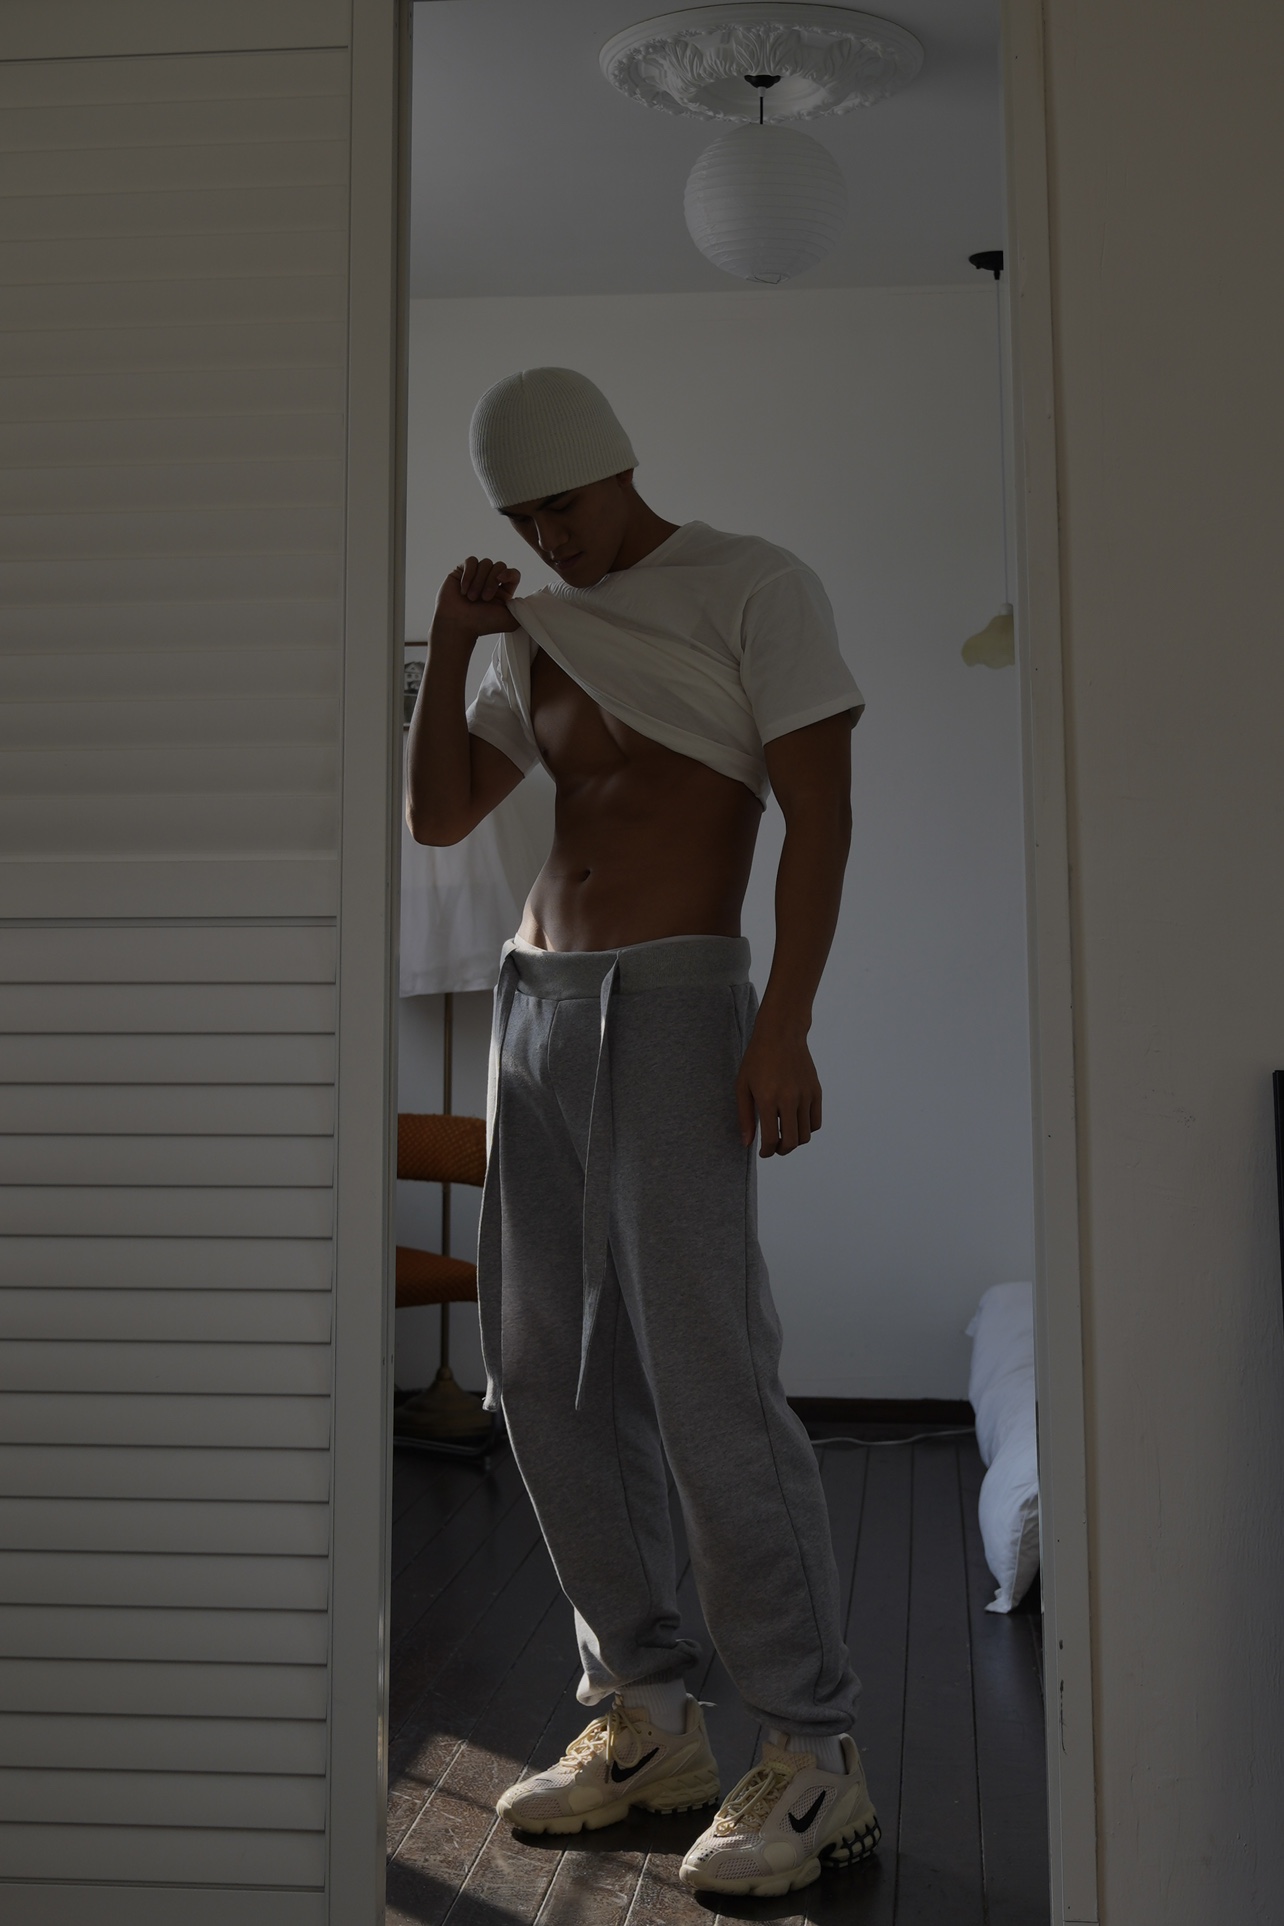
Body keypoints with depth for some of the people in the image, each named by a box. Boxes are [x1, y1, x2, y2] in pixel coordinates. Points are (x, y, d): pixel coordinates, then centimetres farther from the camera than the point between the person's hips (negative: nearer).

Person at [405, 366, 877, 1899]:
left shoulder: (753, 589, -1)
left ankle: (813, 1758, -1)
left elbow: (821, 811, -9)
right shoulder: (536, 634, 19)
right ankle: (646, 1721, 17)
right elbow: (434, 818, 16)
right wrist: (450, 645, 4)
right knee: (547, 1375, 6)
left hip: (674, 1000, -7)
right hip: (535, 999, 8)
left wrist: (785, 1025, -18)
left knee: (706, 1380, -11)